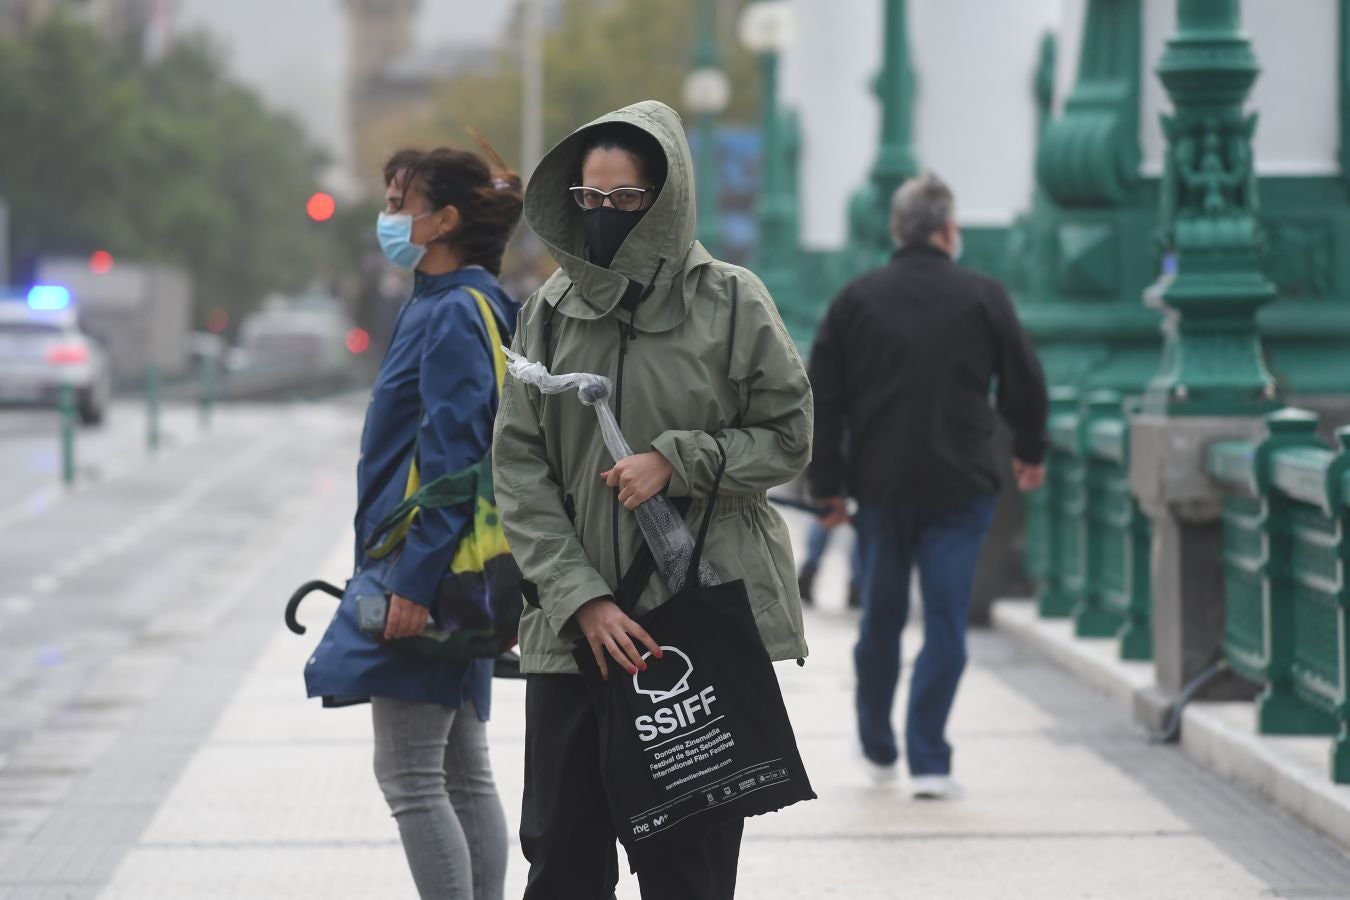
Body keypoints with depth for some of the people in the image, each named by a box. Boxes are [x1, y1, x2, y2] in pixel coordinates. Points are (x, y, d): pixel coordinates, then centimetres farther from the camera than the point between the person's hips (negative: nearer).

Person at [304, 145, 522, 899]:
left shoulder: (452, 315, -15)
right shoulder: (456, 306, 15)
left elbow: (452, 462, -21)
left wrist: (415, 582, -23)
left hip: (427, 567, -10)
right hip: (454, 572, 10)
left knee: (409, 777, -7)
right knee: (464, 772, 11)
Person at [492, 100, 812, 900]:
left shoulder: (729, 302, -3)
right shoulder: (551, 310, 4)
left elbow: (789, 439, 2)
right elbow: (519, 467, 1)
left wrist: (678, 461, -15)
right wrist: (581, 599, -9)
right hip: (574, 625, 3)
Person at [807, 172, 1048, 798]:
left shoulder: (856, 299, 2)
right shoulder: (983, 298, -2)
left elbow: (822, 399, 1)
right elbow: (1025, 383, 6)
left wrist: (828, 484, 8)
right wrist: (1029, 452, 23)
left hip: (879, 487, 2)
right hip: (959, 488, -2)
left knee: (880, 621, 15)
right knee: (945, 623, -1)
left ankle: (878, 747, 28)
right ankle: (929, 761, -7)